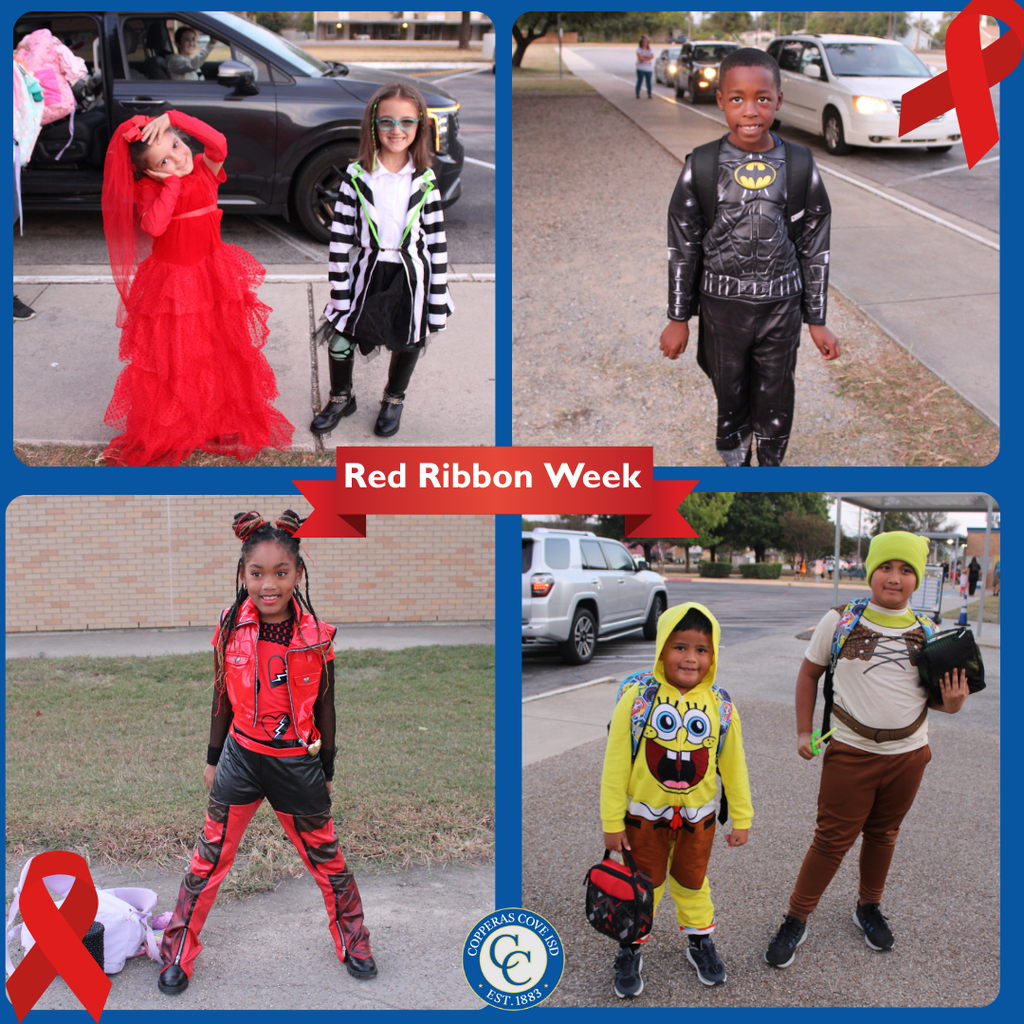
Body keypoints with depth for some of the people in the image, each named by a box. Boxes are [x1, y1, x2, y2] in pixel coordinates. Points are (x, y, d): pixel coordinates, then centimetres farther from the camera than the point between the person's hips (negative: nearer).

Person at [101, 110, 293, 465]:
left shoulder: (205, 170, -4)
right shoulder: (150, 190, -10)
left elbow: (219, 143, -26)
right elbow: (153, 226, -29)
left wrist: (172, 118, -28)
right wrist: (173, 181, -22)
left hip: (212, 276, 2)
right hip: (170, 281, -2)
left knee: (221, 349, 12)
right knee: (172, 357, 5)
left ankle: (225, 422, 29)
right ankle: (164, 432, 22)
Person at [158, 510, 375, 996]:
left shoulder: (317, 637, -12)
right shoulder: (231, 628, -8)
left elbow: (324, 708, -1)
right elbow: (223, 697, 5)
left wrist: (326, 772, 5)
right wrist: (213, 758, 11)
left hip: (297, 764, -1)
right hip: (241, 757, 1)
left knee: (327, 861, 12)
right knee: (209, 859, 9)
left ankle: (353, 944, 34)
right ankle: (177, 955, 27)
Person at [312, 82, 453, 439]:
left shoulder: (424, 179, -4)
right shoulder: (357, 176, -7)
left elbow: (437, 239, -1)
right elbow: (340, 236, -5)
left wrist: (438, 298, -3)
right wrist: (339, 290, -7)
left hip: (410, 276, 1)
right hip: (367, 273, -1)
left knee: (408, 341, 15)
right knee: (339, 338, 3)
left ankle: (394, 400, 42)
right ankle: (341, 398, 31)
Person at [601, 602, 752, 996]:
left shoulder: (720, 706, -11)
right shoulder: (638, 698, -18)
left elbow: (733, 766, 1)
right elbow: (616, 764, -11)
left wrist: (741, 819, 8)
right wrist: (612, 822, -8)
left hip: (697, 816, 2)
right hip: (645, 814, -2)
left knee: (691, 881, 21)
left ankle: (700, 941, 43)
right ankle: (631, 948, 34)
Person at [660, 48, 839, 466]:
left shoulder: (800, 166, -7)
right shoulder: (702, 167, -9)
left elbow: (815, 248, 1)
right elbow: (682, 248, -1)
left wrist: (817, 321, 3)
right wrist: (678, 319, 3)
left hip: (781, 306, 1)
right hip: (722, 305, -1)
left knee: (775, 400, 13)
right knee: (730, 396, 14)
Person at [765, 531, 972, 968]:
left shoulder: (927, 632, 3)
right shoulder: (840, 621, -4)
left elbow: (936, 692, 13)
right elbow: (809, 673, 7)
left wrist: (951, 703, -11)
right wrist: (804, 731, 3)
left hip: (908, 754, 3)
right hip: (850, 752, -3)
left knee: (883, 834, 16)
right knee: (833, 838, 0)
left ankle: (868, 907, 37)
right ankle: (796, 919, 13)